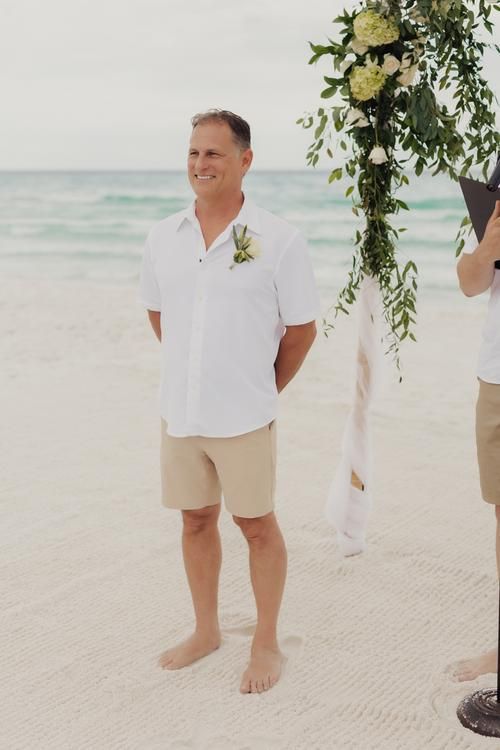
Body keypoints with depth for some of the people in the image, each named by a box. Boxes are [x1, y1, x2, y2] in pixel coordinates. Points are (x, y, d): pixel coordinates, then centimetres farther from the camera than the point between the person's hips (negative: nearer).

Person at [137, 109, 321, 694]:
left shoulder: (279, 240, -9)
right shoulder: (163, 237, 3)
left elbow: (302, 328, -2)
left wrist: (264, 386, 5)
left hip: (243, 416, -4)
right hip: (178, 411, 5)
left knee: (256, 525, 8)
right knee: (196, 520, 16)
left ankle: (267, 644, 25)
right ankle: (206, 631, 35)